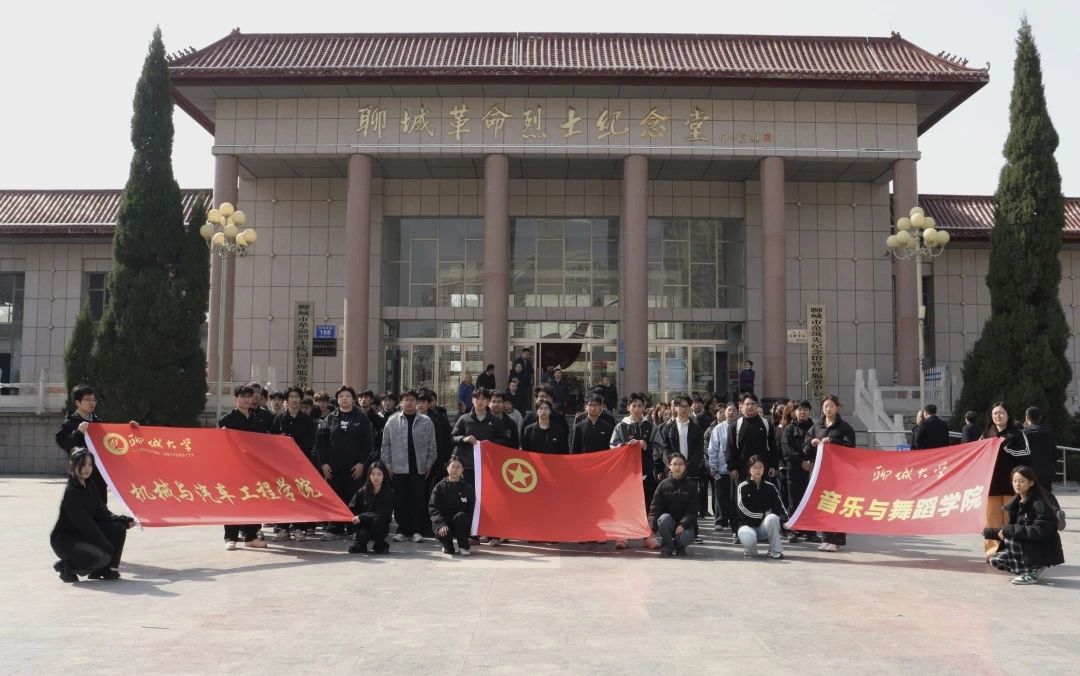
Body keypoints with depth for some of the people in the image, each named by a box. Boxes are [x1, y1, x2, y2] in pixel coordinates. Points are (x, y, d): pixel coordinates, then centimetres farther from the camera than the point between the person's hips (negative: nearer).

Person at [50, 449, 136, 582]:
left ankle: (104, 569, 2)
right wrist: (109, 549, -24)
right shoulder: (71, 492, -23)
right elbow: (85, 524, -24)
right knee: (102, 555, -29)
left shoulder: (89, 486, 3)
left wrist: (125, 521, -10)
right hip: (65, 539, -8)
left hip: (83, 535, 8)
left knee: (118, 528, -10)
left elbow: (101, 513, 4)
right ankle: (66, 566, -1)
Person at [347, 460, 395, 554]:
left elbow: (383, 514, -17)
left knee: (377, 520, -33)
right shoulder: (362, 492, 1)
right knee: (362, 534, -35)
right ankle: (360, 545, -4)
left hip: (380, 528, 1)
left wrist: (361, 517, -25)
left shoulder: (389, 493, -9)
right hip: (364, 525, -1)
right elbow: (351, 509, 0)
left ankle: (380, 545, -8)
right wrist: (354, 517, -24)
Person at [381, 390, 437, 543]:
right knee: (400, 501, 4)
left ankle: (418, 530, 11)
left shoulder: (426, 421, 3)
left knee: (419, 500, 2)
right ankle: (403, 530, 14)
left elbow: (432, 445, 5)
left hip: (419, 469, 0)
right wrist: (387, 464, 3)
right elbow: (386, 444, 8)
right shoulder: (393, 421, 5)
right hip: (398, 468, 1)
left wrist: (429, 464, 2)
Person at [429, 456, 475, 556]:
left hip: (461, 524, 1)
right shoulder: (440, 487, 1)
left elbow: (472, 510, 0)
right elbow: (433, 508, -6)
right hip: (444, 521, -1)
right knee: (442, 533, -33)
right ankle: (448, 545, 5)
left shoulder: (467, 487, 4)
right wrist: (442, 524, -22)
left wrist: (468, 524, -18)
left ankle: (463, 546, -14)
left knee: (460, 516, -33)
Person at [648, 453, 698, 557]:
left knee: (686, 538, -32)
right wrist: (652, 526, -22)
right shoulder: (663, 485, 1)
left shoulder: (691, 486, 1)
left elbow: (692, 510, -5)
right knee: (665, 517, -34)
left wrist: (683, 525, -23)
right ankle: (667, 546, -9)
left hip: (684, 524, 0)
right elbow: (655, 508, -5)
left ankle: (678, 545, 7)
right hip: (667, 523, 0)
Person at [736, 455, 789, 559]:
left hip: (764, 526, 2)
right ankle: (750, 549, 3)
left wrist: (784, 519, -22)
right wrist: (764, 514, -18)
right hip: (747, 524, -2)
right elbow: (744, 509, -12)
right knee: (748, 539, -37)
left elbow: (779, 506, -1)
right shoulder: (743, 487, -4)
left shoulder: (770, 487, 3)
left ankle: (775, 551, -16)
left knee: (773, 518, -33)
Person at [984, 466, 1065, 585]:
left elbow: (1040, 531, -28)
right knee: (995, 560, -2)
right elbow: (1010, 530, 12)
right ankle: (1034, 567, 9)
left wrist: (1010, 530, -28)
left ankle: (1030, 573, -14)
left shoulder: (1039, 504, -18)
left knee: (1011, 537, -27)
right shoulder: (1016, 503, 5)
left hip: (1045, 550, -8)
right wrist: (990, 532, 3)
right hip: (1027, 548, 8)